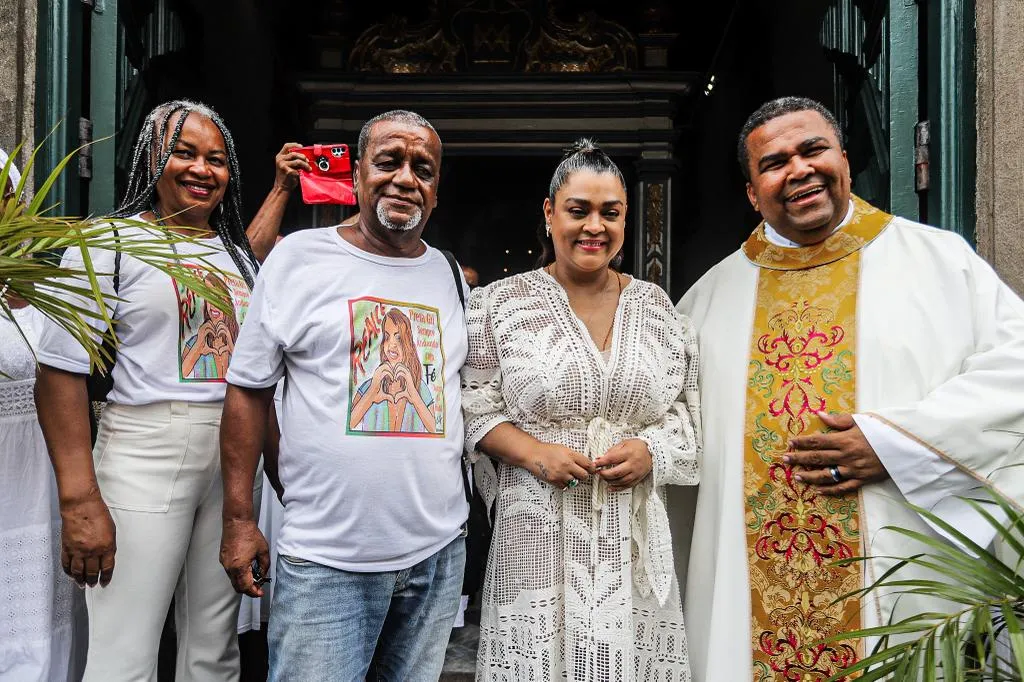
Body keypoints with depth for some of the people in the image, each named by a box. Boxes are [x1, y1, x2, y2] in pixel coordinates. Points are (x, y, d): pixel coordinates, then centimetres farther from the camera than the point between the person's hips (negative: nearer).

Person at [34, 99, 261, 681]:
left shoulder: (239, 257, 14)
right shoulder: (112, 243, -2)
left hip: (235, 461, 5)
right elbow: (61, 371, -10)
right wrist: (80, 499, -17)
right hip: (145, 456, -5)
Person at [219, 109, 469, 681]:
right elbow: (249, 390, -1)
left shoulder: (452, 276, 8)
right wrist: (239, 519, -4)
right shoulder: (298, 256, -2)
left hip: (439, 553, 4)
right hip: (326, 560, -4)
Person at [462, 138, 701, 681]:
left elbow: (687, 409, 11)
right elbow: (475, 408, 1)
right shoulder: (502, 303, 1)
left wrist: (652, 450, -8)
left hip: (634, 535, 2)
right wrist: (534, 453, -14)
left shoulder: (657, 307, 8)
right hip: (538, 531, -2)